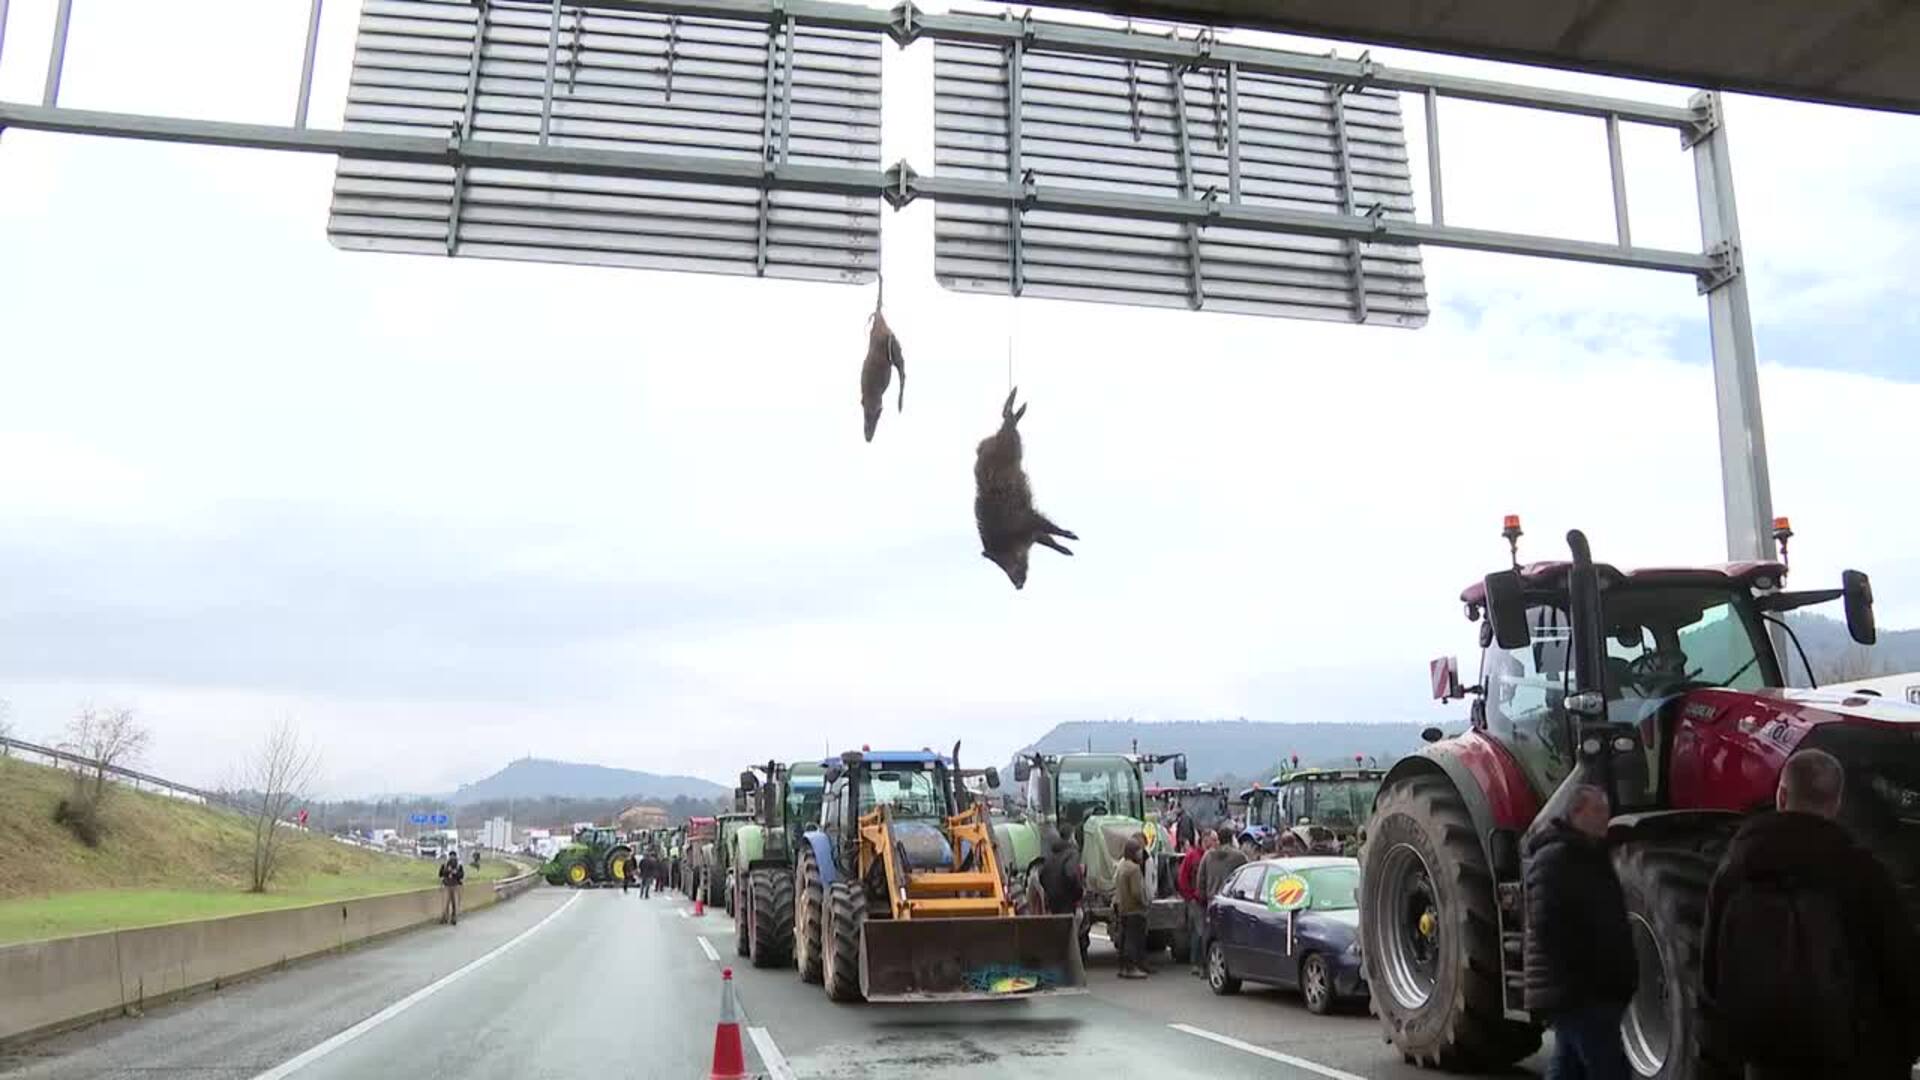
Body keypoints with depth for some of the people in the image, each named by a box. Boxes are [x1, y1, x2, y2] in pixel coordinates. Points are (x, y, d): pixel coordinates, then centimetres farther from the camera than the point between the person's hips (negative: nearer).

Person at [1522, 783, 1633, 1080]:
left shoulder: (1585, 855, 18)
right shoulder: (1554, 858, -14)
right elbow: (1548, 927, -23)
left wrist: (1616, 980, 18)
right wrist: (1577, 980, -23)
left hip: (1589, 991, 10)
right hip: (1577, 994, -10)